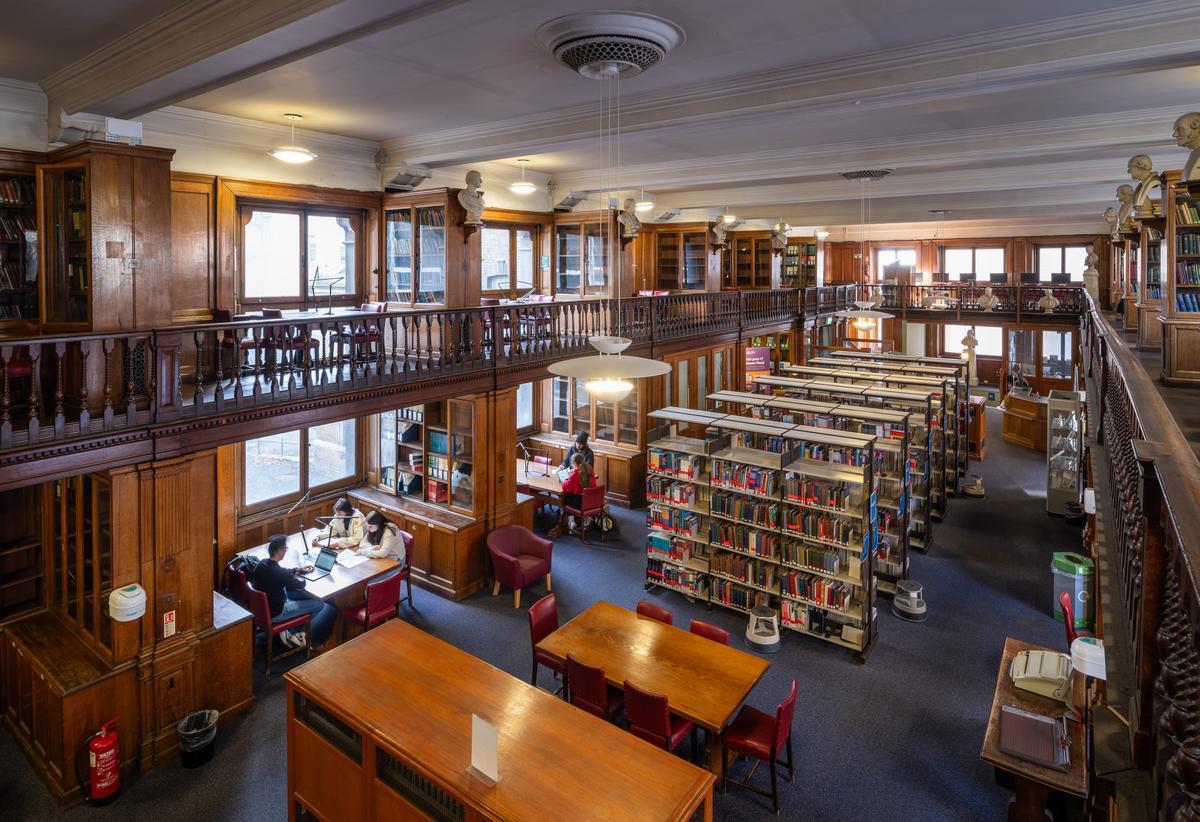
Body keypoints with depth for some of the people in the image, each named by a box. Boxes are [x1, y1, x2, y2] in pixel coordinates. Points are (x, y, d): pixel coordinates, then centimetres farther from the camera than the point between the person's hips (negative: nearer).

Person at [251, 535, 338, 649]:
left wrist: (298, 569, 12)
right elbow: (300, 585, -10)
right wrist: (297, 577, 10)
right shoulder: (280, 573, -30)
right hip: (274, 613, -9)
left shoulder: (263, 563, -6)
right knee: (321, 605, -3)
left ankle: (293, 631, 22)